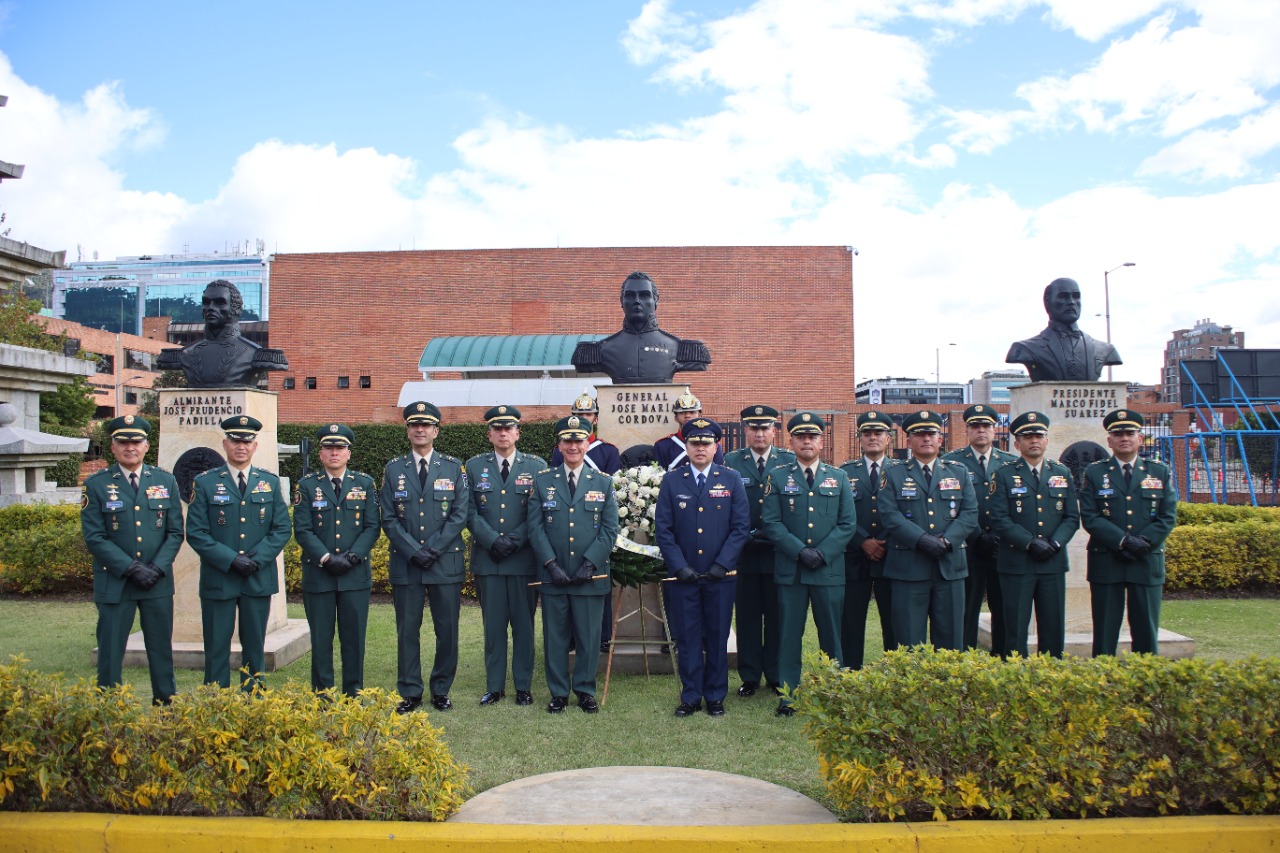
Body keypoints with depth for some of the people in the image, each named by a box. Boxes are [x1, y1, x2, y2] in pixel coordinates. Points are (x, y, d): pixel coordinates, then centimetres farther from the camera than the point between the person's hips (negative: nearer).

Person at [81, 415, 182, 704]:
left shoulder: (166, 481, 6)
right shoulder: (96, 485, -1)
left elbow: (175, 532, 4)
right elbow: (94, 537, -6)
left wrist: (157, 567, -10)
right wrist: (131, 568, -15)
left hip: (158, 583, 2)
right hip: (113, 583, -2)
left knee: (161, 650, 9)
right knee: (110, 654, 3)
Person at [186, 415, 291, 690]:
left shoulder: (270, 482, 8)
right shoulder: (205, 482, 1)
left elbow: (282, 528, 3)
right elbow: (196, 533, -4)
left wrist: (257, 558, -11)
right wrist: (231, 560, -14)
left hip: (259, 579, 2)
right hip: (218, 580, -2)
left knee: (255, 647, 10)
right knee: (216, 649, 4)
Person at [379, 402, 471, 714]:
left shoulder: (453, 468, 4)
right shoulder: (394, 469, 7)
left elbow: (460, 514, -2)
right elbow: (388, 518, 2)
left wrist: (434, 548, -11)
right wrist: (413, 551, -11)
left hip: (446, 562, -1)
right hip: (405, 565, 1)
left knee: (447, 630, 5)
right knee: (407, 630, 6)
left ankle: (441, 690, 19)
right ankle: (410, 692, 18)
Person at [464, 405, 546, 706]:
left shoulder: (537, 466, 4)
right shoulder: (474, 466, 8)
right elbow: (470, 512, 2)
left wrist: (515, 540, -12)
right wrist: (492, 541, -11)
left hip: (525, 559, -1)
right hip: (487, 558, 1)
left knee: (524, 624, 5)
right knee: (493, 624, 6)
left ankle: (523, 686, 16)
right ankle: (494, 686, 16)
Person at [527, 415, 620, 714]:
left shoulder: (604, 482, 6)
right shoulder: (542, 481, 6)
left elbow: (610, 529, 1)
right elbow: (535, 527, 1)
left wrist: (589, 564, -10)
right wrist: (552, 565, -10)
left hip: (591, 575, 0)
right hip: (553, 575, 0)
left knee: (589, 636, 6)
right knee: (555, 636, 7)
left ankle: (585, 691, 21)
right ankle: (558, 692, 20)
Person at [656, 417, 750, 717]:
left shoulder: (732, 480, 3)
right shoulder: (671, 482, 4)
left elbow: (741, 526, -1)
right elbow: (663, 529, 1)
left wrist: (721, 564, -9)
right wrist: (679, 566, -8)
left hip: (720, 576, 0)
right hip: (683, 577, 0)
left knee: (718, 638, 8)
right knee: (687, 637, 6)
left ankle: (715, 697, 21)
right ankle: (690, 697, 18)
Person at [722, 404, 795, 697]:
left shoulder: (790, 461, 4)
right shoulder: (731, 462, 4)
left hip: (779, 552, 0)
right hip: (744, 552, 0)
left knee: (777, 616, 7)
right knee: (747, 617, 6)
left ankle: (776, 677, 20)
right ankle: (749, 677, 17)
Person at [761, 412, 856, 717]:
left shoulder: (838, 478, 9)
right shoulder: (778, 477, 5)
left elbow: (848, 524, 3)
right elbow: (771, 523, -2)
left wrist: (823, 553, -10)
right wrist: (800, 551, -13)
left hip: (830, 570, 1)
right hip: (789, 570, -1)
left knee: (831, 633, 8)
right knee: (789, 634, 4)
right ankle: (788, 695, 13)